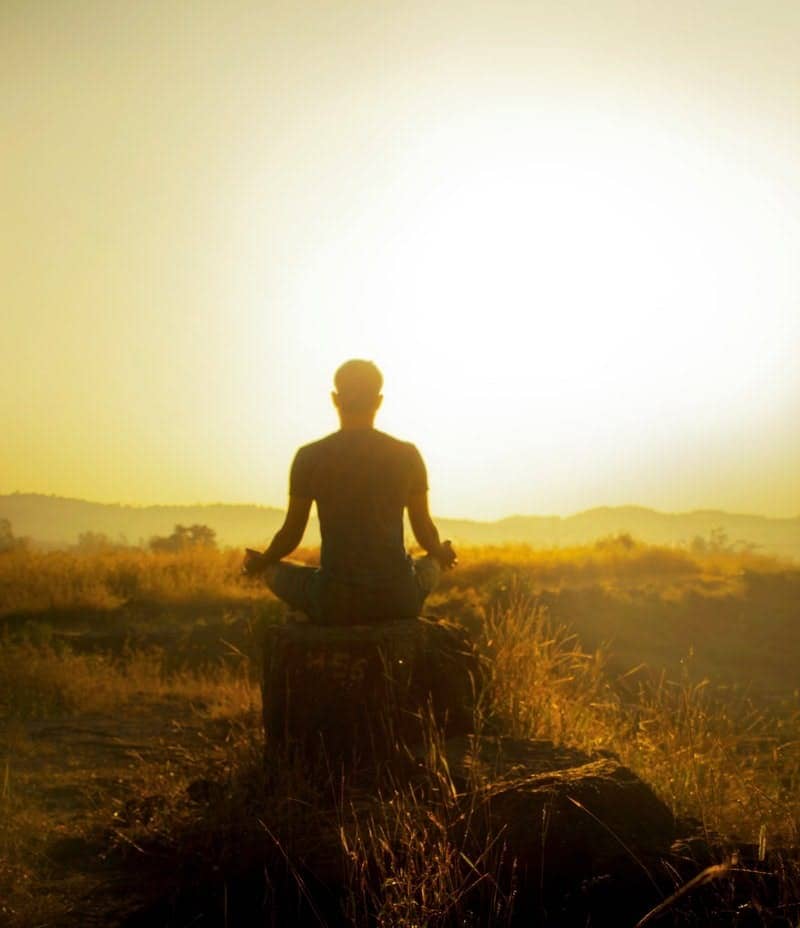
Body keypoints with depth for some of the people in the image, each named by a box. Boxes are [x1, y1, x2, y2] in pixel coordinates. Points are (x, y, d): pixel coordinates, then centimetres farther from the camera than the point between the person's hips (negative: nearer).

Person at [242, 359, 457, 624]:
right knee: (432, 563, 35)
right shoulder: (406, 454, 0)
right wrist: (442, 553, 32)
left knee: (274, 570, 28)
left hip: (335, 604, -1)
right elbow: (425, 533, 8)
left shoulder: (309, 457, -2)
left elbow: (291, 535, 4)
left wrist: (260, 562, 26)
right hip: (397, 602, 2)